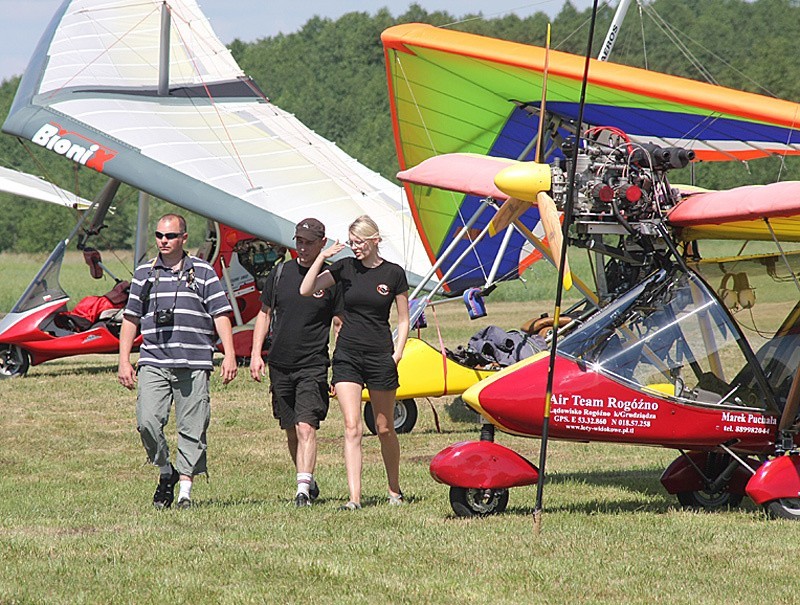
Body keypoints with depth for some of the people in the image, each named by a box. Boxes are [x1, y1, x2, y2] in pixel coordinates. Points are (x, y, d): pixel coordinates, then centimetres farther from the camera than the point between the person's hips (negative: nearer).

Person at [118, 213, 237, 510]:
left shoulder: (203, 272, 9)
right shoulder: (144, 274, 14)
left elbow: (221, 315, 6)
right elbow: (131, 318, 16)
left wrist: (229, 355, -4)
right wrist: (124, 360, 10)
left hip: (194, 363, -1)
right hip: (153, 362, 1)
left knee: (192, 429, -3)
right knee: (147, 422, -13)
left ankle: (185, 488, 3)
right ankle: (166, 472, 9)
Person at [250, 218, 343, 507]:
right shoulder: (280, 274, 6)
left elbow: (340, 325, 1)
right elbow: (264, 314, 13)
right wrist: (255, 354, 3)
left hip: (313, 366, -4)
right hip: (280, 364, 4)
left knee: (306, 427, -16)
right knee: (291, 430, 12)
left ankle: (303, 489, -21)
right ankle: (309, 482, 27)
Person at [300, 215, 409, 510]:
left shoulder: (393, 274, 0)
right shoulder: (345, 268, 3)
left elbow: (403, 320, 6)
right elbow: (306, 290, -3)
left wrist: (397, 354, -6)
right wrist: (321, 258, -12)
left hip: (380, 357, -1)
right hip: (347, 356, 1)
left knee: (384, 428, 9)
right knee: (352, 427, -9)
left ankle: (395, 490, 27)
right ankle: (354, 497, -13)